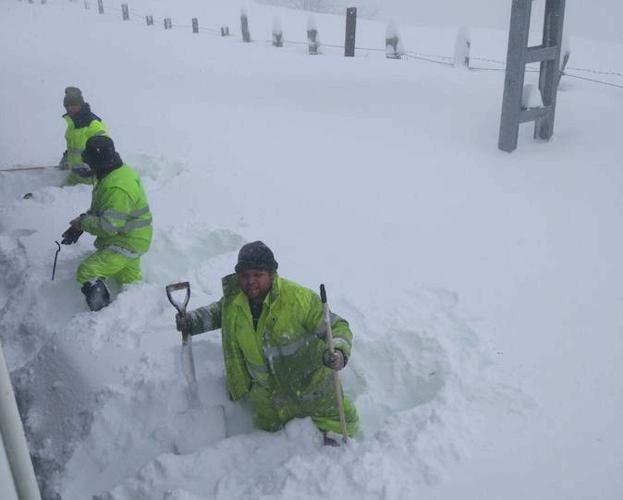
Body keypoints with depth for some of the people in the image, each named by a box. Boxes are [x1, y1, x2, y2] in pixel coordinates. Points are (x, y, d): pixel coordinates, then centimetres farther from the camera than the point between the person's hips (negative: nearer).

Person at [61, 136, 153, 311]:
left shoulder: (116, 188, -29)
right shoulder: (123, 170, 5)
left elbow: (109, 227, -28)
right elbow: (98, 208, 15)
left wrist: (83, 222, -12)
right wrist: (79, 226, 5)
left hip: (127, 243, -11)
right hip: (132, 238, 11)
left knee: (86, 272, -16)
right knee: (129, 279, 25)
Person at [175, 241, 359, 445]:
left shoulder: (300, 299, -29)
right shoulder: (233, 298, -13)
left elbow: (337, 327, -22)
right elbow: (218, 312, 11)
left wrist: (339, 353, -42)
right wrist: (192, 321, -4)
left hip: (311, 382, -3)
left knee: (344, 425, 9)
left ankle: (328, 429, 42)